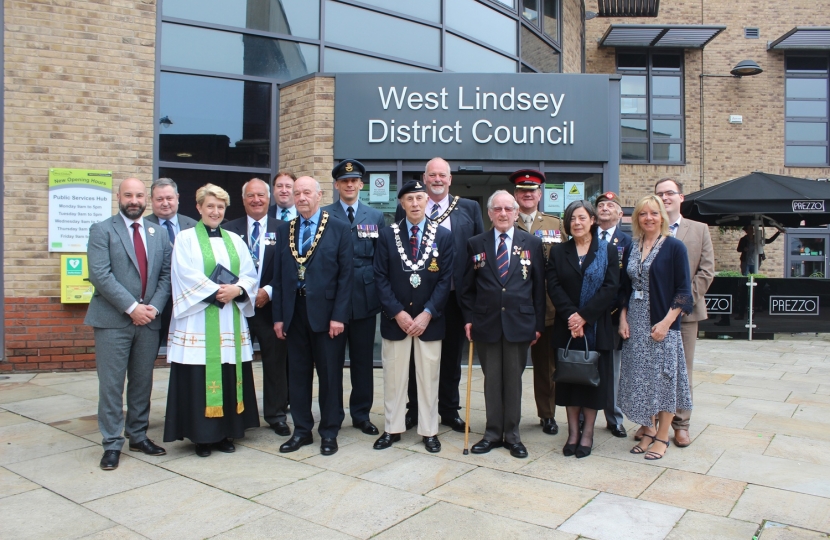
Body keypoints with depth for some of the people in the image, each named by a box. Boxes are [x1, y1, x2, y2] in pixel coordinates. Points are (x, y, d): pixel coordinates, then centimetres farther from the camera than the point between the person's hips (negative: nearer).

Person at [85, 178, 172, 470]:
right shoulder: (102, 230, -1)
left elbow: (166, 274, 7)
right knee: (111, 385, 1)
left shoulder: (158, 235, 13)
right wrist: (131, 307, -16)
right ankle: (112, 444, 11)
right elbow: (100, 275, -11)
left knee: (143, 382, 11)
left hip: (149, 319, 4)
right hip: (113, 320, -4)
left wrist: (154, 307, -8)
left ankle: (138, 436, 24)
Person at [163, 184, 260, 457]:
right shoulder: (186, 239, 2)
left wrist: (236, 290, -12)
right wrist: (216, 291, -15)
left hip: (231, 321, 4)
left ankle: (225, 431, 16)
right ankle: (201, 435, 9)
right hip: (198, 321, -4)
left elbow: (250, 274, 7)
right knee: (199, 377, -2)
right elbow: (187, 276, -9)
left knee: (229, 375, 5)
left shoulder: (234, 239, 14)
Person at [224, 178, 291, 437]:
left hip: (270, 305, -1)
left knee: (275, 362, 6)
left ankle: (276, 415, 19)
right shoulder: (230, 229, 6)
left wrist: (269, 291, -12)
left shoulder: (282, 229, 4)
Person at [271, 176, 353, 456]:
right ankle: (301, 430, 24)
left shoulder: (339, 229, -2)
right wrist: (278, 315, 3)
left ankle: (329, 432, 19)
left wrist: (339, 315, -12)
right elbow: (278, 276, 9)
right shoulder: (285, 230, 9)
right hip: (294, 313, 4)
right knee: (297, 374, 10)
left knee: (330, 375, 5)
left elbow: (346, 275, -6)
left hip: (326, 312, -3)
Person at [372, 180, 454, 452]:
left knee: (429, 376, 7)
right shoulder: (388, 235, 2)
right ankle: (392, 428, 22)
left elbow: (445, 280, -2)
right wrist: (398, 313, -11)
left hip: (429, 319, 0)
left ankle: (429, 431, 20)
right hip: (395, 318, 1)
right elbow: (381, 278, -1)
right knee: (393, 376, 8)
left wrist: (427, 314, -11)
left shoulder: (443, 236, 1)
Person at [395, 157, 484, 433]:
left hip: (454, 295, 1)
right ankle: (415, 409, 25)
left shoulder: (469, 208, 5)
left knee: (451, 356, 11)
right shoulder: (406, 209, 4)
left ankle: (449, 410, 26)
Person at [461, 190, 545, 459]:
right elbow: (467, 286, 6)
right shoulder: (476, 244, 5)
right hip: (487, 323, 1)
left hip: (519, 322, 0)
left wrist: (538, 324, 0)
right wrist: (468, 318, -1)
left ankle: (512, 435, 20)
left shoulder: (532, 243, 4)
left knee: (514, 380, 8)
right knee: (491, 380, 9)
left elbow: (539, 286, 3)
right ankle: (493, 433, 21)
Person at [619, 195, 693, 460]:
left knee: (664, 379, 3)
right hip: (635, 325, 5)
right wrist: (623, 318, 1)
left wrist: (666, 322, -17)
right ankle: (647, 431, 24)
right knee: (640, 380, 10)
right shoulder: (632, 247, 8)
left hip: (662, 325, -4)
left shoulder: (674, 247, -6)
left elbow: (683, 291, -9)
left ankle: (662, 437, 17)